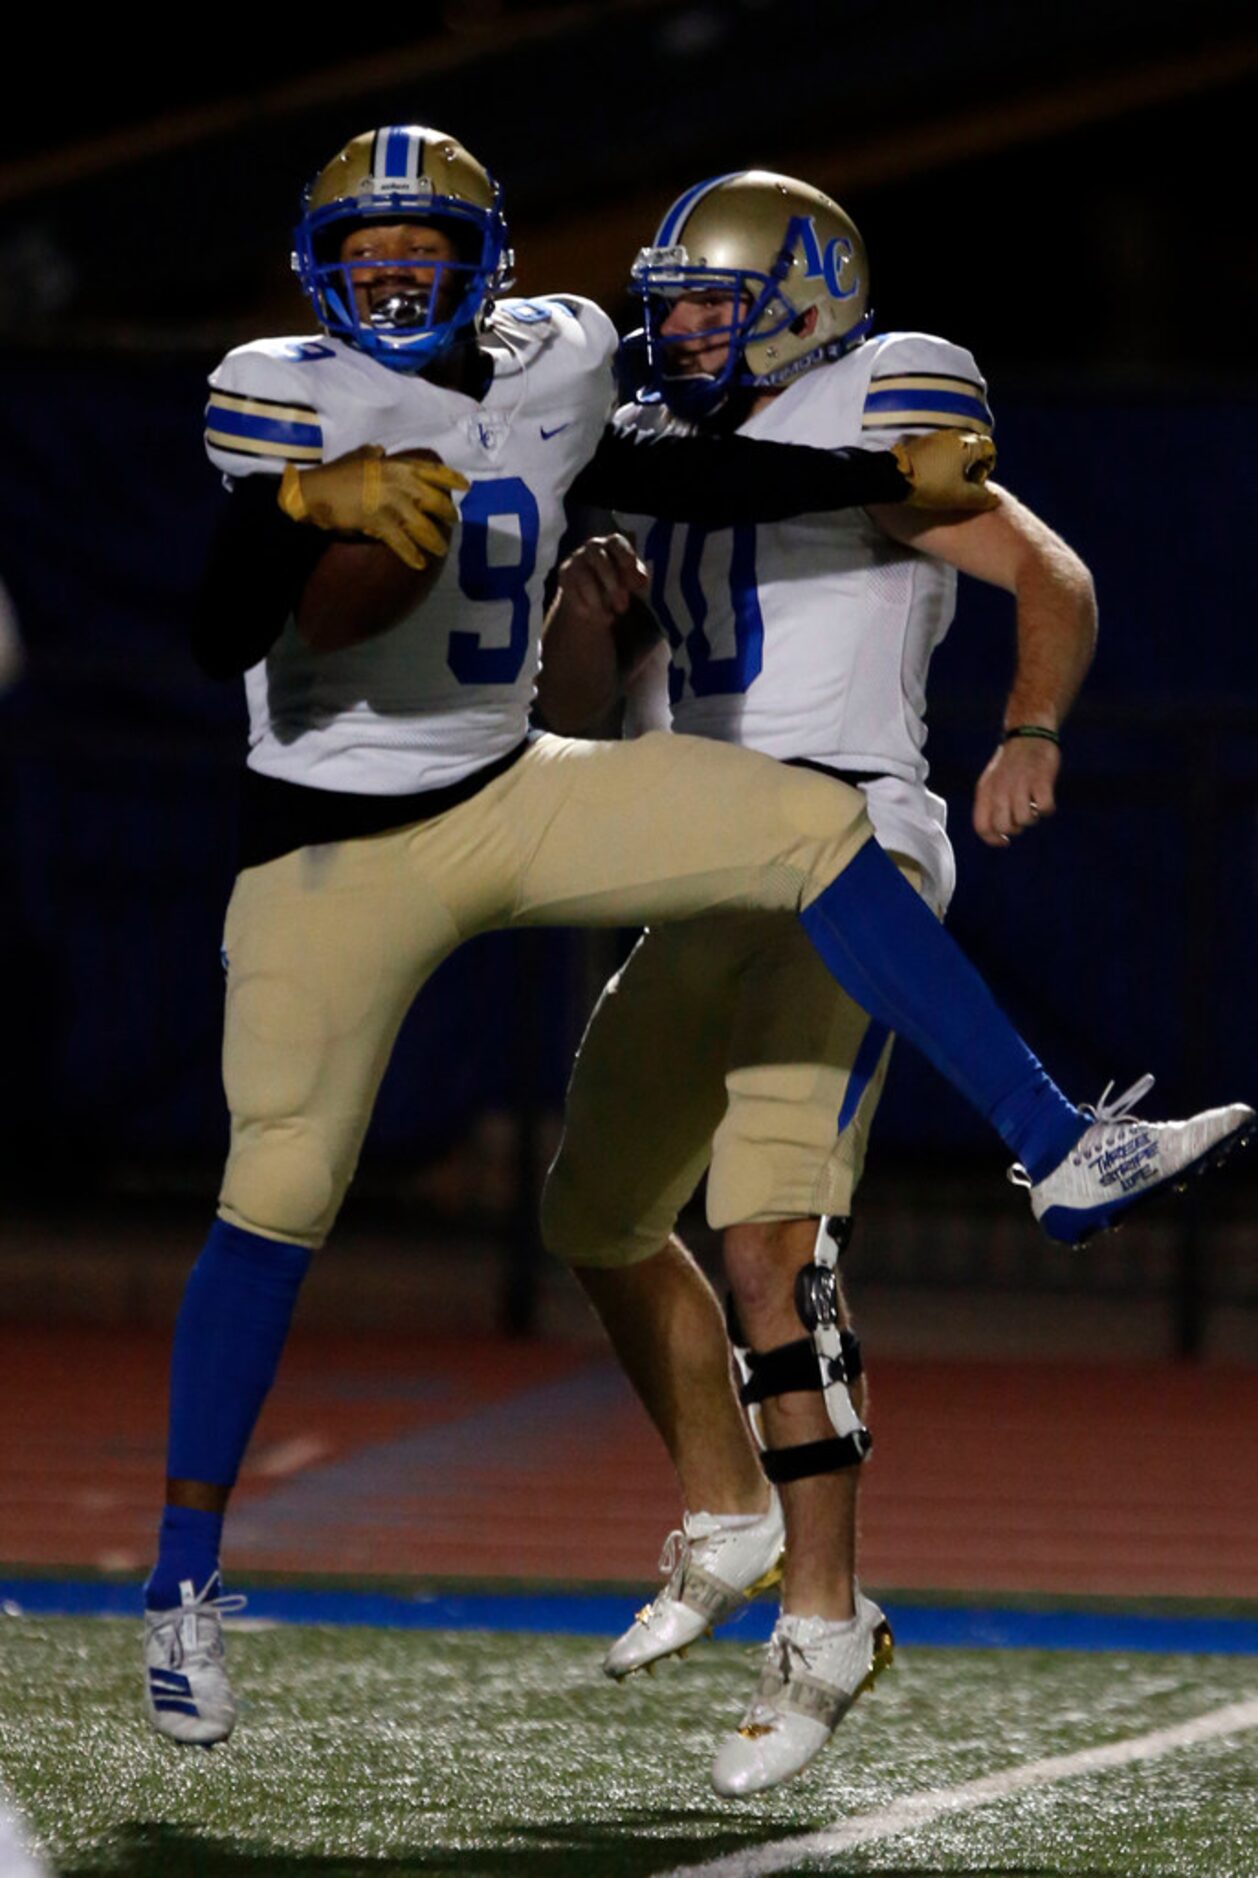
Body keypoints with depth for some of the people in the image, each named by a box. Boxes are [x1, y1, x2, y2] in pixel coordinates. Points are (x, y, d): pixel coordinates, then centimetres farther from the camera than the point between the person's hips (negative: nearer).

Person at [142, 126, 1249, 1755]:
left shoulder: (549, 369, 3)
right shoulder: (290, 401, -14)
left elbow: (672, 479, 21)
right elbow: (217, 641, -23)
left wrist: (890, 478, 24)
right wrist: (301, 504, -40)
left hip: (510, 797, 5)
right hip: (335, 843, -5)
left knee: (811, 828, -8)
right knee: (278, 1198, -5)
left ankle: (1059, 1154, -7)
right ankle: (185, 1580, 6)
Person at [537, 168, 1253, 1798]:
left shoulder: (862, 431, -5)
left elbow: (1053, 578, -10)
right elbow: (576, 713, 18)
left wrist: (1030, 732, -27)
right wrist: (591, 606, -3)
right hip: (705, 892, 9)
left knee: (771, 1242, -22)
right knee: (598, 1220, 18)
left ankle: (825, 1620, -17)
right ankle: (727, 1520, 39)